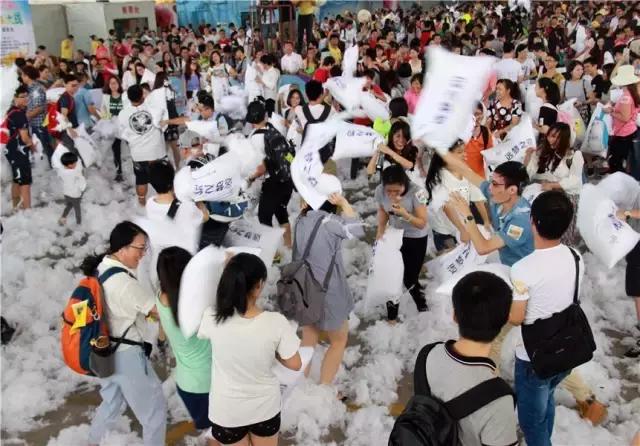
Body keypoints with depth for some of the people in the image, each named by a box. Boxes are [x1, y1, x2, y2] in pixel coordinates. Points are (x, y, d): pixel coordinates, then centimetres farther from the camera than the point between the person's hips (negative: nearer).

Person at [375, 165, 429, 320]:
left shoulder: (416, 192, -30)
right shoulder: (380, 191, -20)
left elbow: (422, 223, -25)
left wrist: (404, 214, -40)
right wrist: (380, 231, -8)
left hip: (416, 239, -3)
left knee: (410, 279, 2)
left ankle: (423, 308, 32)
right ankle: (391, 313, 28)